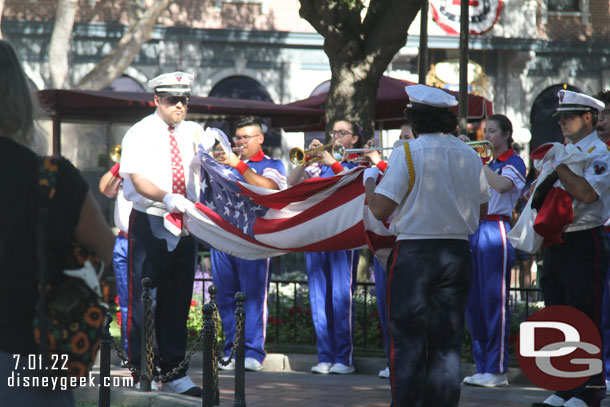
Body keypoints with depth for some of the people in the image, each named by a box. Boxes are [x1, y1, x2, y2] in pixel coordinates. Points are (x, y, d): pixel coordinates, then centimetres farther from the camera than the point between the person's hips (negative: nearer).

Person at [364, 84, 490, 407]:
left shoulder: (406, 153, -9)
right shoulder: (470, 156, 6)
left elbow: (381, 209, -12)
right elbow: (481, 209, 12)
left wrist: (369, 180, 6)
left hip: (414, 253, -4)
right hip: (456, 253, 4)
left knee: (407, 339, 1)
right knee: (447, 340, 8)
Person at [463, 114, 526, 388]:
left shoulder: (513, 163, 0)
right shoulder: (482, 162, 21)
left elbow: (501, 186, -20)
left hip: (496, 230, -7)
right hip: (473, 229, 7)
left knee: (494, 301, -9)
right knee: (474, 302, 5)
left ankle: (497, 370, -8)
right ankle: (482, 366, 10)